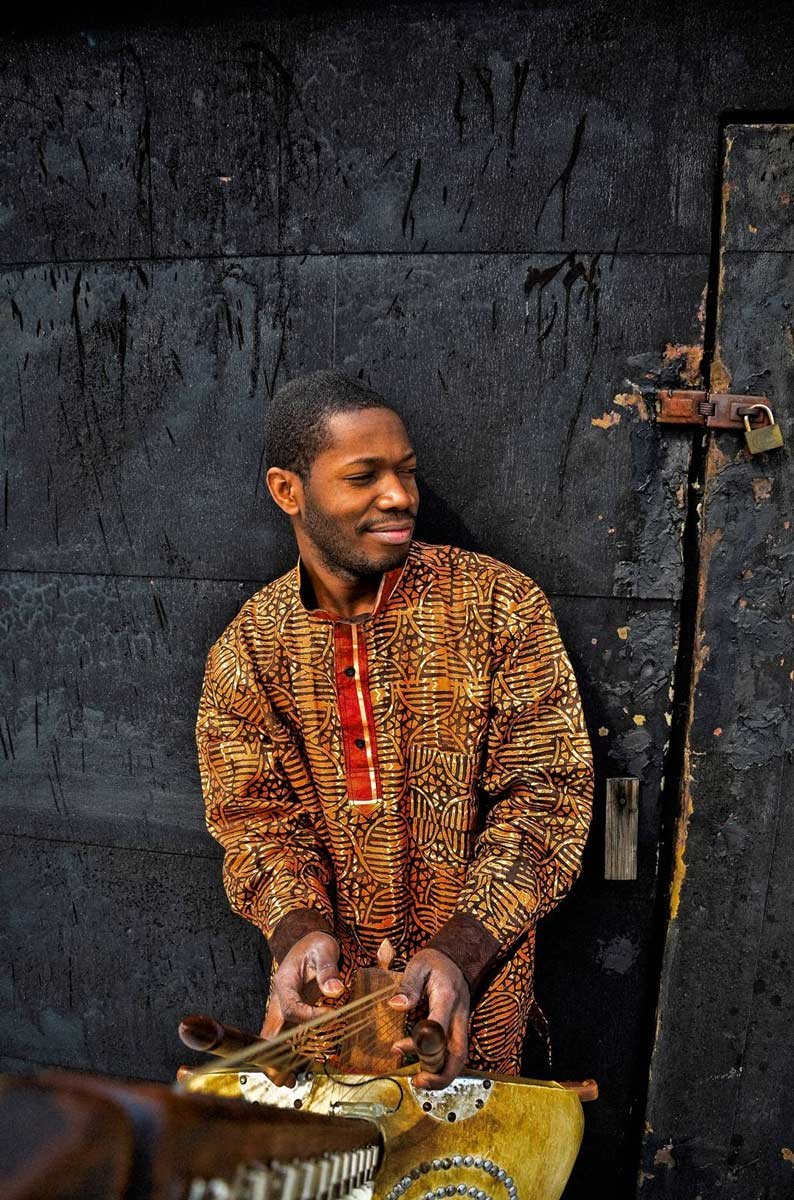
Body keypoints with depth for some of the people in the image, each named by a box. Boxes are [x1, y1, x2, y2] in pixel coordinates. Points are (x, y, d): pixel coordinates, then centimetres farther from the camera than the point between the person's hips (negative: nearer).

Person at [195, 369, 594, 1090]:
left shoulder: (500, 605, -11)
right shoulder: (249, 648, -3)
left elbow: (544, 793, -14)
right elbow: (255, 816, -4)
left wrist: (457, 950, -25)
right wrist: (299, 930, -25)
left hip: (474, 977, -2)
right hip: (323, 977, 2)